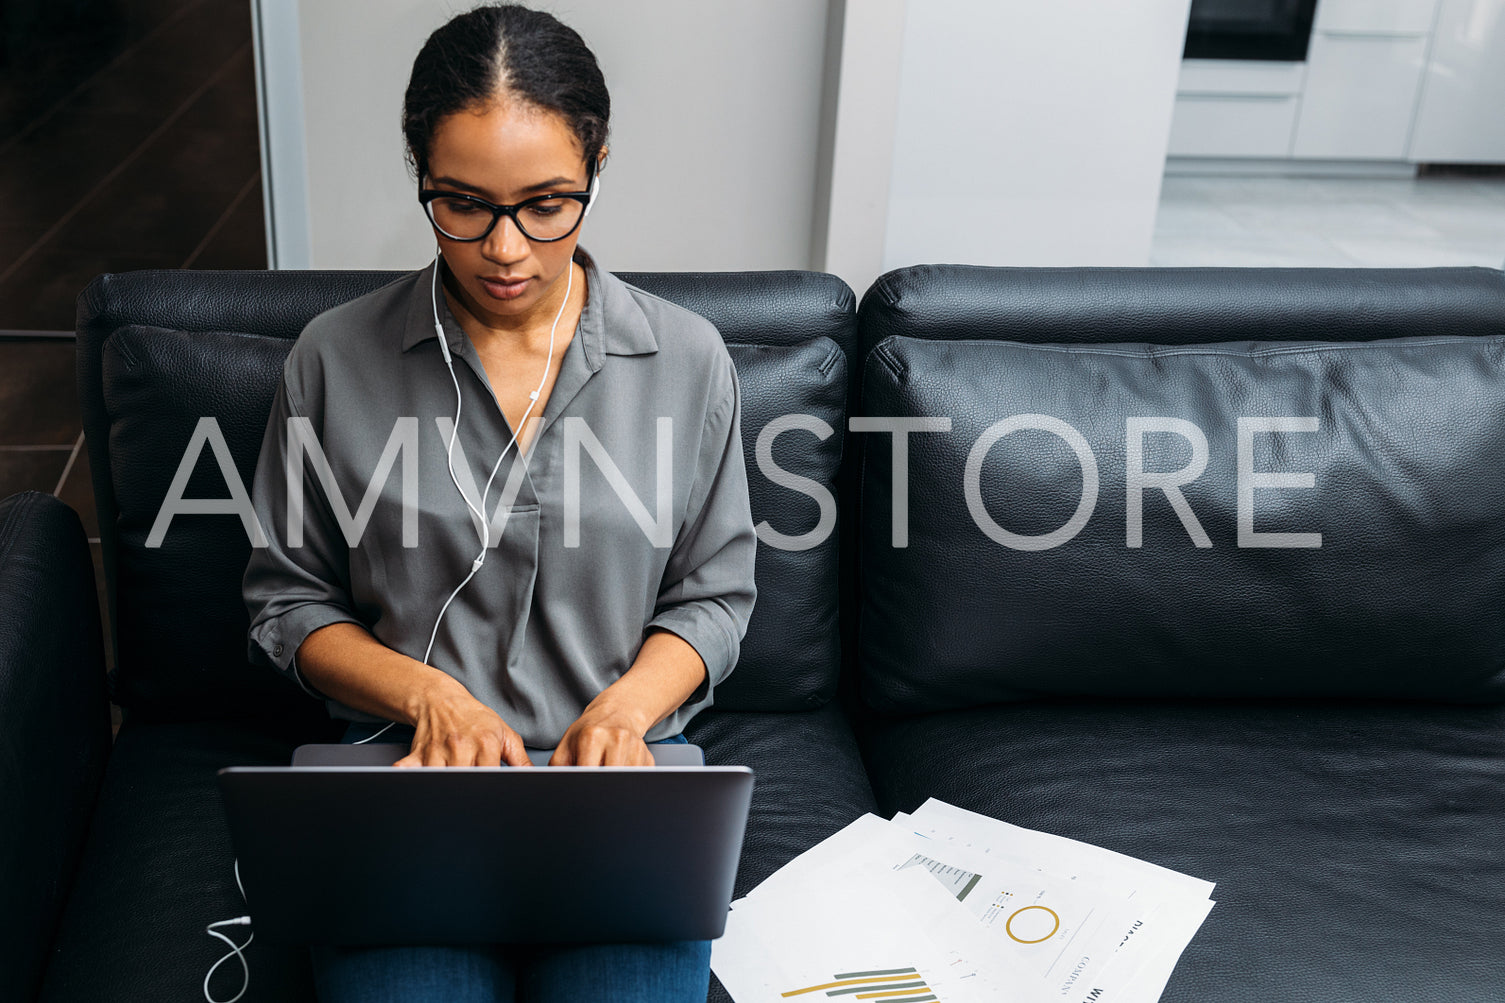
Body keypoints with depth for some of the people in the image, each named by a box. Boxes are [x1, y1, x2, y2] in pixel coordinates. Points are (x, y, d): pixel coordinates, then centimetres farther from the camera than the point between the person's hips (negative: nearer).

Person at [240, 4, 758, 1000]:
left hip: (617, 767, 1)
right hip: (412, 766, 0)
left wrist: (624, 706, -12)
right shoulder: (335, 358, 0)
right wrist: (427, 694, -11)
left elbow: (715, 595, 8)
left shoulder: (688, 359, 0)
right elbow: (288, 601, 7)